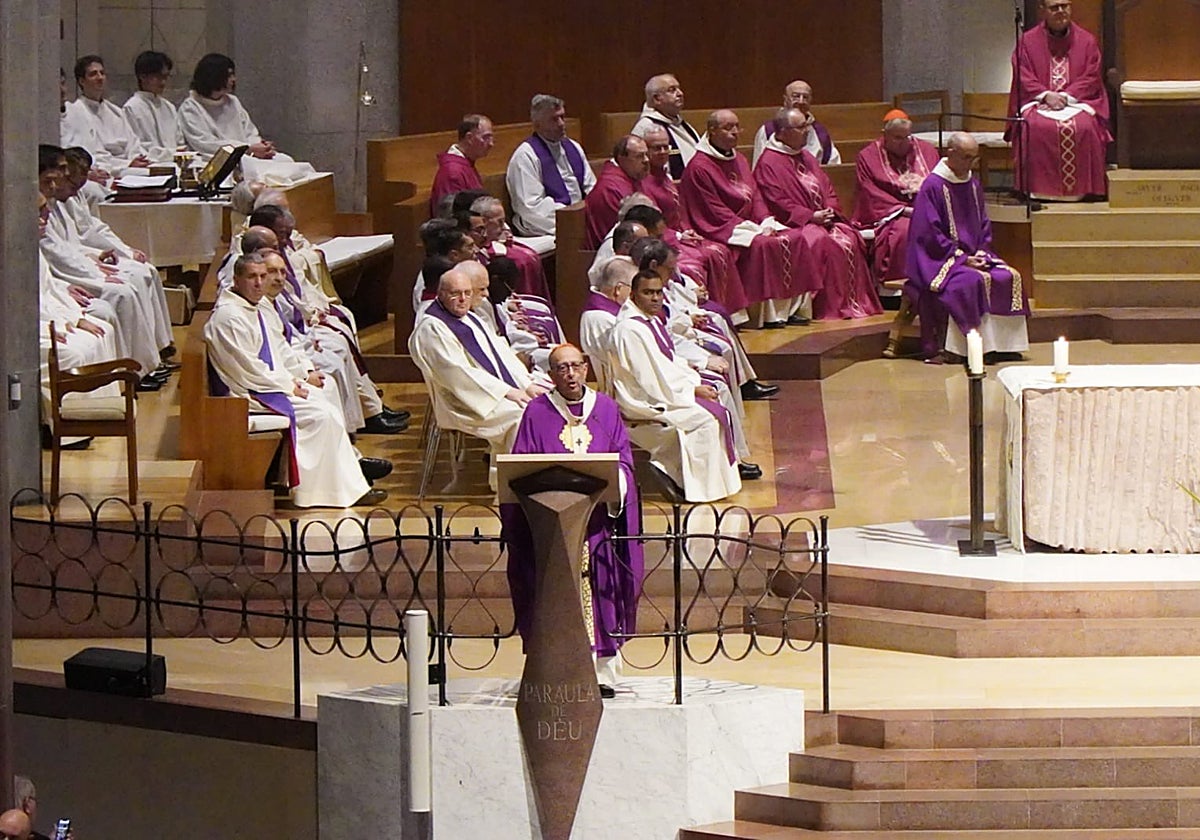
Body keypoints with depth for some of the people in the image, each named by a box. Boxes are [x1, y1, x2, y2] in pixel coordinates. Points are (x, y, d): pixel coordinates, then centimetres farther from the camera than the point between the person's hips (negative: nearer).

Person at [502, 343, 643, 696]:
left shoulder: (606, 409, 13)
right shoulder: (537, 412, 8)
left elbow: (623, 461, 9)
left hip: (598, 517, 1)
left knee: (599, 597, -3)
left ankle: (603, 674, 0)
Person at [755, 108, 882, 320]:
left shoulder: (806, 157, 21)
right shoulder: (768, 164, -6)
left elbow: (828, 189, 20)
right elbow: (777, 203, -14)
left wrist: (830, 211, -2)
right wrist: (811, 216, -17)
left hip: (822, 218, 7)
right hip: (794, 224, -7)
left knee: (850, 237, -18)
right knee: (823, 243, -31)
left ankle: (857, 302, -18)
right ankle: (832, 308, -26)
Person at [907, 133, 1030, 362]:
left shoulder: (973, 185, 14)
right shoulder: (933, 186, -9)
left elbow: (984, 225, 18)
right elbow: (930, 234, -14)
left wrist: (981, 254, -2)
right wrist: (962, 258, -17)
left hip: (973, 255, 7)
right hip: (940, 260, -7)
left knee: (1010, 278, -15)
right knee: (973, 281, -33)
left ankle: (1003, 344, -12)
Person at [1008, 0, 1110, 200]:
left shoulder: (1087, 41, 8)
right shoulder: (1028, 41, 8)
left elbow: (1091, 79, 2)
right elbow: (1023, 79, 1)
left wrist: (1066, 97, -13)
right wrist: (1046, 95, -16)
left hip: (1077, 100, 0)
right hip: (1037, 103, 0)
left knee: (1084, 126, -33)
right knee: (1034, 127, -34)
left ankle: (1081, 189, -24)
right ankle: (1038, 189, -28)